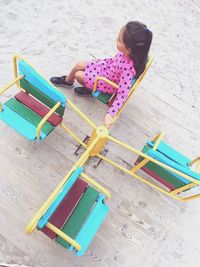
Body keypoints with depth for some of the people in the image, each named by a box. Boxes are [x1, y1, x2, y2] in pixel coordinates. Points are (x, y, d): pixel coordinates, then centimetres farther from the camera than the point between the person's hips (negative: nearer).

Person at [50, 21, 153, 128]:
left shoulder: (128, 68, -41)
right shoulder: (127, 52, -22)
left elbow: (123, 94, -39)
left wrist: (110, 114, -42)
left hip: (107, 83, -6)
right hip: (108, 67, 7)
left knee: (78, 75, -1)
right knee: (79, 65, 13)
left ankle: (90, 89, 31)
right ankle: (67, 81, 44)